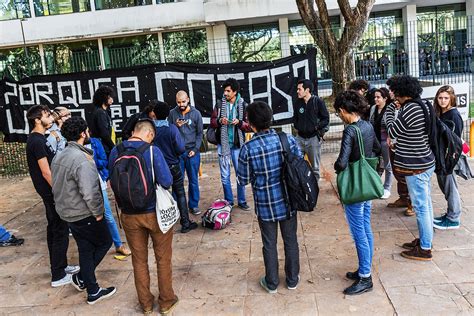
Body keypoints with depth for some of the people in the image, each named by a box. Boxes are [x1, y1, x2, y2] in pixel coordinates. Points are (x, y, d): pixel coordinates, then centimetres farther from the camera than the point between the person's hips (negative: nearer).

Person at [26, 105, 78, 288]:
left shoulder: (37, 139, 11)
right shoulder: (38, 142, -19)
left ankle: (61, 266, 30)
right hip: (52, 192, -10)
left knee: (54, 229, 17)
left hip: (49, 192, 10)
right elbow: (46, 172, -21)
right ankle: (58, 276, 5)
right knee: (61, 232, -3)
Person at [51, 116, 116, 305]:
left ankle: (93, 292, 26)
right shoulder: (82, 159, -25)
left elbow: (57, 186, 13)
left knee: (86, 250, 17)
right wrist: (98, 213, -16)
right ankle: (81, 277, 17)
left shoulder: (59, 157, 6)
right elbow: (89, 193, -30)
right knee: (105, 242, 13)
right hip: (85, 214, -9)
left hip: (67, 212, 9)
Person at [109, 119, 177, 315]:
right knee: (163, 258, 15)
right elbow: (166, 182, -20)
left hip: (129, 215, 4)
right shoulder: (152, 150, -18)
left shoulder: (115, 152, -4)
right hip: (155, 212, -3)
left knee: (139, 260, 18)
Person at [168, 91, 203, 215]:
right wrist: (176, 126, -14)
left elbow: (199, 133, 2)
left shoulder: (196, 113, 1)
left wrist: (195, 149, -6)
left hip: (192, 153, 0)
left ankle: (194, 205, 18)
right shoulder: (172, 113, 2)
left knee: (193, 180, 7)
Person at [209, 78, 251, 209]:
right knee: (225, 175, 7)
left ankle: (241, 201, 21)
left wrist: (240, 122, -19)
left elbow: (249, 126, -1)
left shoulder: (243, 105, -3)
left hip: (238, 145, -1)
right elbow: (212, 122, 7)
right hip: (223, 144, 1)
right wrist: (219, 121, -14)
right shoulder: (219, 104, 1)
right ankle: (228, 201, 21)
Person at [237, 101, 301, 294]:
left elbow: (243, 180, -8)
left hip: (265, 205, -2)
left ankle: (271, 283, 31)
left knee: (269, 244, 16)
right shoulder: (288, 139, -12)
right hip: (288, 201, 2)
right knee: (291, 241, 19)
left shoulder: (248, 148, -18)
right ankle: (292, 279, 35)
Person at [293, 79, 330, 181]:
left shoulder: (318, 101, -8)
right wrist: (296, 126, 6)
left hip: (314, 138, -3)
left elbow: (326, 119, -3)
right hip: (300, 137, 3)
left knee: (315, 167, 7)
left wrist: (317, 127, -12)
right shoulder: (297, 103, 3)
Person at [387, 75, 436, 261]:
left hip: (416, 167, -10)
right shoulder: (422, 105, 8)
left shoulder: (409, 109, -21)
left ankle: (425, 249, 10)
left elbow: (392, 132, -12)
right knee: (426, 204, 18)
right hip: (425, 162, 10)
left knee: (421, 207, -1)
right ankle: (424, 240, 32)